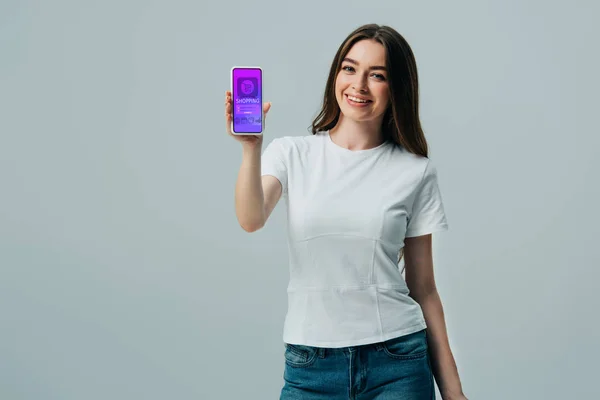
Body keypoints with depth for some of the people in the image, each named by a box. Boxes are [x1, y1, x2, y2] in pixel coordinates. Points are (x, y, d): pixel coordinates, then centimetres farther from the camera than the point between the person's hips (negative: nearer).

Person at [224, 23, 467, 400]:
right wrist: (251, 147, -32)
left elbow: (423, 287, 4)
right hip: (310, 365, 0)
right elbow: (251, 220, -16)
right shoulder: (291, 153, 2)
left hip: (397, 360, 0)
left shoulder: (416, 172, 1)